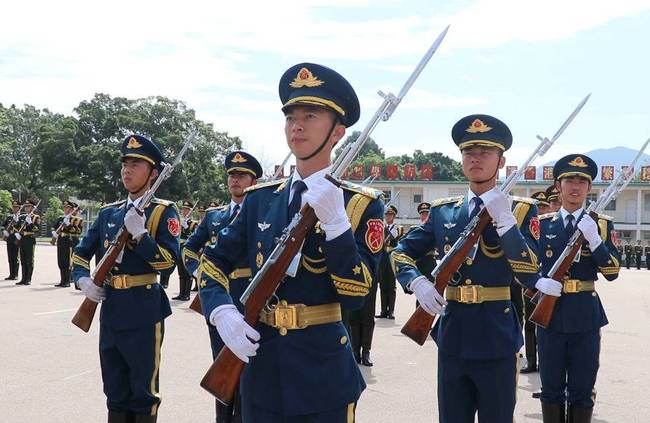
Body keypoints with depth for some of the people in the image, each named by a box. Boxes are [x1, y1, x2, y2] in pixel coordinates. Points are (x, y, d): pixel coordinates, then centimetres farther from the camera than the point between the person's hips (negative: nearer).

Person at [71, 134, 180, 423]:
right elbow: (81, 252, 18)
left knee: (143, 391, 5)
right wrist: (83, 279, 0)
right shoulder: (108, 213, 12)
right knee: (115, 391, 16)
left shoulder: (164, 211, -5)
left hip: (143, 312, -6)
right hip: (110, 310, 6)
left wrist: (140, 234, -23)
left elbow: (168, 263, -15)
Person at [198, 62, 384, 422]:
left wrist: (334, 220, -25)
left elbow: (355, 295, -15)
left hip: (324, 376, -3)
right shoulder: (260, 199, 6)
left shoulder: (362, 204, -6)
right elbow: (212, 263, 8)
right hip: (261, 370, 4)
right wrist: (222, 312, -11)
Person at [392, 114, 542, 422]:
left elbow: (530, 276, -14)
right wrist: (417, 282, -9)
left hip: (497, 341, -3)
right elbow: (402, 251, 11)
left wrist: (505, 221, -24)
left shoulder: (521, 210, -3)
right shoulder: (442, 211, 7)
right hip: (451, 339, 3)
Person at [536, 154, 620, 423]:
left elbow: (612, 272, -7)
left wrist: (594, 239, -19)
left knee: (582, 390, 6)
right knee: (551, 388, 10)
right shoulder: (542, 223, 6)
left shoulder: (602, 224, 2)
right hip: (548, 312, 1)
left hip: (585, 315, -1)